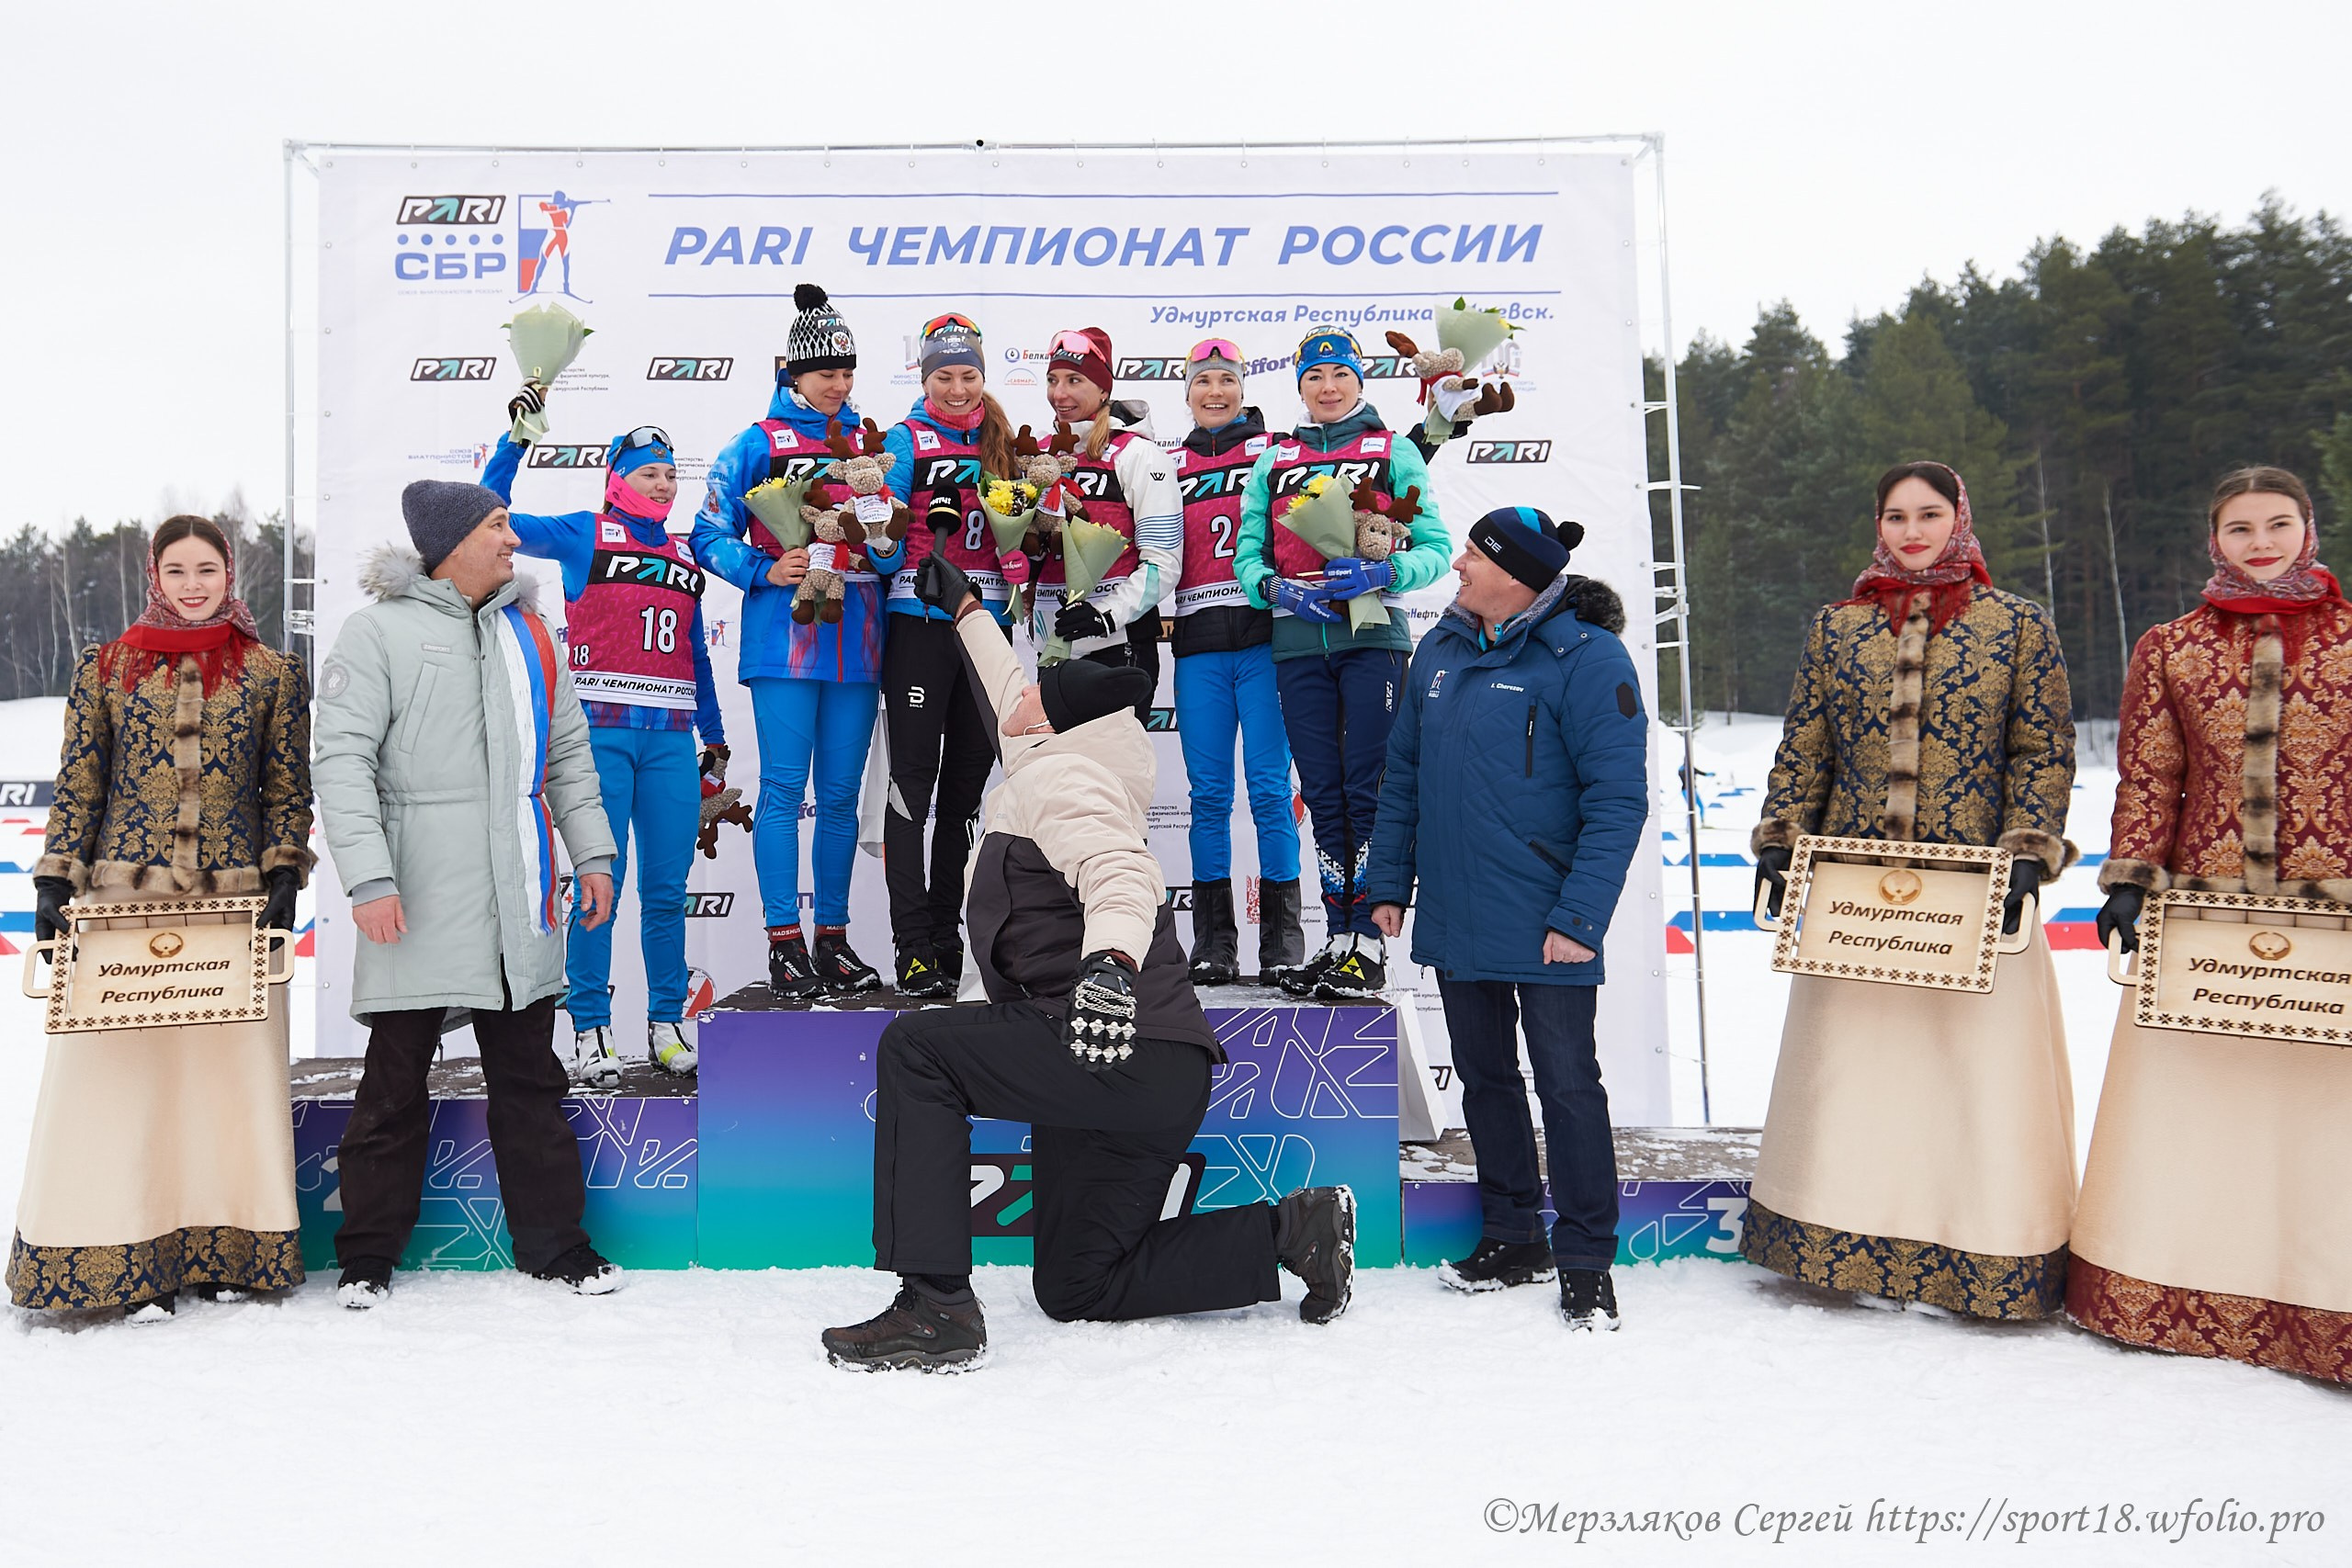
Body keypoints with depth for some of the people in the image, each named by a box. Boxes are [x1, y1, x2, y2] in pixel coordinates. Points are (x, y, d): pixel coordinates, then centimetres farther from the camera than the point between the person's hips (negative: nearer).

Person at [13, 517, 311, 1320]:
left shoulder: (273, 673, 7)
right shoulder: (105, 668, 8)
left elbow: (288, 788, 8)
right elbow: (78, 787, 8)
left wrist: (284, 874, -4)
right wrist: (55, 882, 0)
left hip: (236, 903, 0)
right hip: (123, 901, 0)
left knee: (231, 1069, 3)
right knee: (122, 1070, -1)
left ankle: (223, 1250, 15)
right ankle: (136, 1265, 8)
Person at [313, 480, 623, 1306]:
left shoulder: (527, 632, 14)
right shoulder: (379, 630, -3)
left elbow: (570, 753, 18)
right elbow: (341, 759, -9)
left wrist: (592, 852, 11)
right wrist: (369, 877, -17)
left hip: (519, 905, 5)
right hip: (418, 908, -5)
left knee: (530, 1082, 11)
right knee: (395, 1086, 6)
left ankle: (553, 1239, 21)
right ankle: (369, 1252, 20)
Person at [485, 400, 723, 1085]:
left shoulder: (685, 557, 18)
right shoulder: (585, 534, 7)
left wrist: (715, 738, 21)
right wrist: (518, 435, -7)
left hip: (670, 738, 4)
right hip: (601, 729, -4)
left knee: (667, 888, 5)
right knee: (601, 880, -4)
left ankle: (666, 1025, 15)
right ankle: (590, 1033, 4)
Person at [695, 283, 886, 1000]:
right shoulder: (759, 443, 5)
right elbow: (711, 535, 3)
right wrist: (765, 571, -12)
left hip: (855, 638, 4)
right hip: (785, 635, -3)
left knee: (841, 794, 6)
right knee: (785, 788, -5)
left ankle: (833, 939, 15)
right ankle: (785, 944, 1)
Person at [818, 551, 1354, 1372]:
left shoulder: (1060, 776, -6)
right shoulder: (1054, 760, 24)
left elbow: (1120, 871, -26)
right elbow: (1015, 701, 45)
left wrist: (1113, 958, -47)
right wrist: (966, 609, 55)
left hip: (1133, 1056, -10)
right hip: (1153, 1073, 10)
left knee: (914, 1048, -15)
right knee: (1076, 1290, 13)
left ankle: (934, 1305, -18)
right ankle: (1290, 1227, 10)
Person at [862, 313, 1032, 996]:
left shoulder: (1002, 441, 15)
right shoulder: (907, 439, 2)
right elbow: (885, 538, -5)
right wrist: (887, 544, -25)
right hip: (920, 621, -5)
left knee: (966, 784, 8)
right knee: (914, 779, -6)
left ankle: (947, 937, 16)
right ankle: (913, 948, -5)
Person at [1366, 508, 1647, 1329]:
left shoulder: (1586, 658, -12)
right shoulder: (1439, 651, 8)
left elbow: (1617, 799, -15)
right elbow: (1403, 774, 14)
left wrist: (1579, 918, -20)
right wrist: (1388, 883, 10)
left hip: (1544, 927, -7)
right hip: (1453, 918, 7)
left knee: (1568, 1084, 2)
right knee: (1484, 1077, 15)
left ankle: (1586, 1262, 15)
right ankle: (1512, 1239, 31)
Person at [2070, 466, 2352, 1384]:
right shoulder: (2171, 650, 8)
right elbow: (2147, 779, 7)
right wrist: (2131, 880, -2)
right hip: (2201, 906, 1)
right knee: (2187, 1100, 6)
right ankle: (2178, 1296, 18)